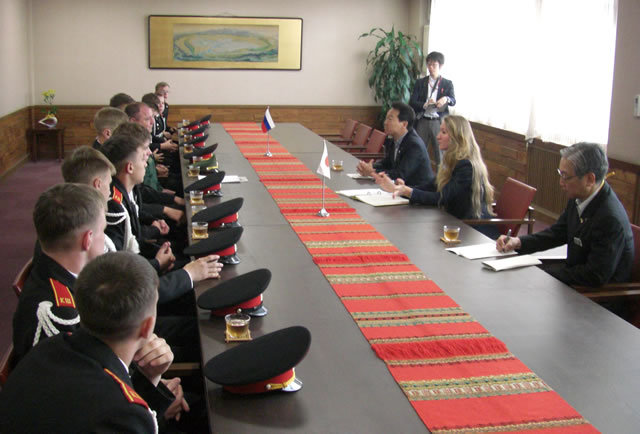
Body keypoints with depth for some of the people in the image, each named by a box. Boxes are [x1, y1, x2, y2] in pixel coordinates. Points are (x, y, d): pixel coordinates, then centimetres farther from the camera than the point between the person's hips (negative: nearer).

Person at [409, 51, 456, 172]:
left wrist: (446, 99, -31)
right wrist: (425, 104, -18)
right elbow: (412, 103, 2)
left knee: (440, 155, -3)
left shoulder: (447, 84, 8)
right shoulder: (420, 82, 11)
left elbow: (453, 101, -7)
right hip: (422, 121, 2)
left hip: (439, 123, -2)